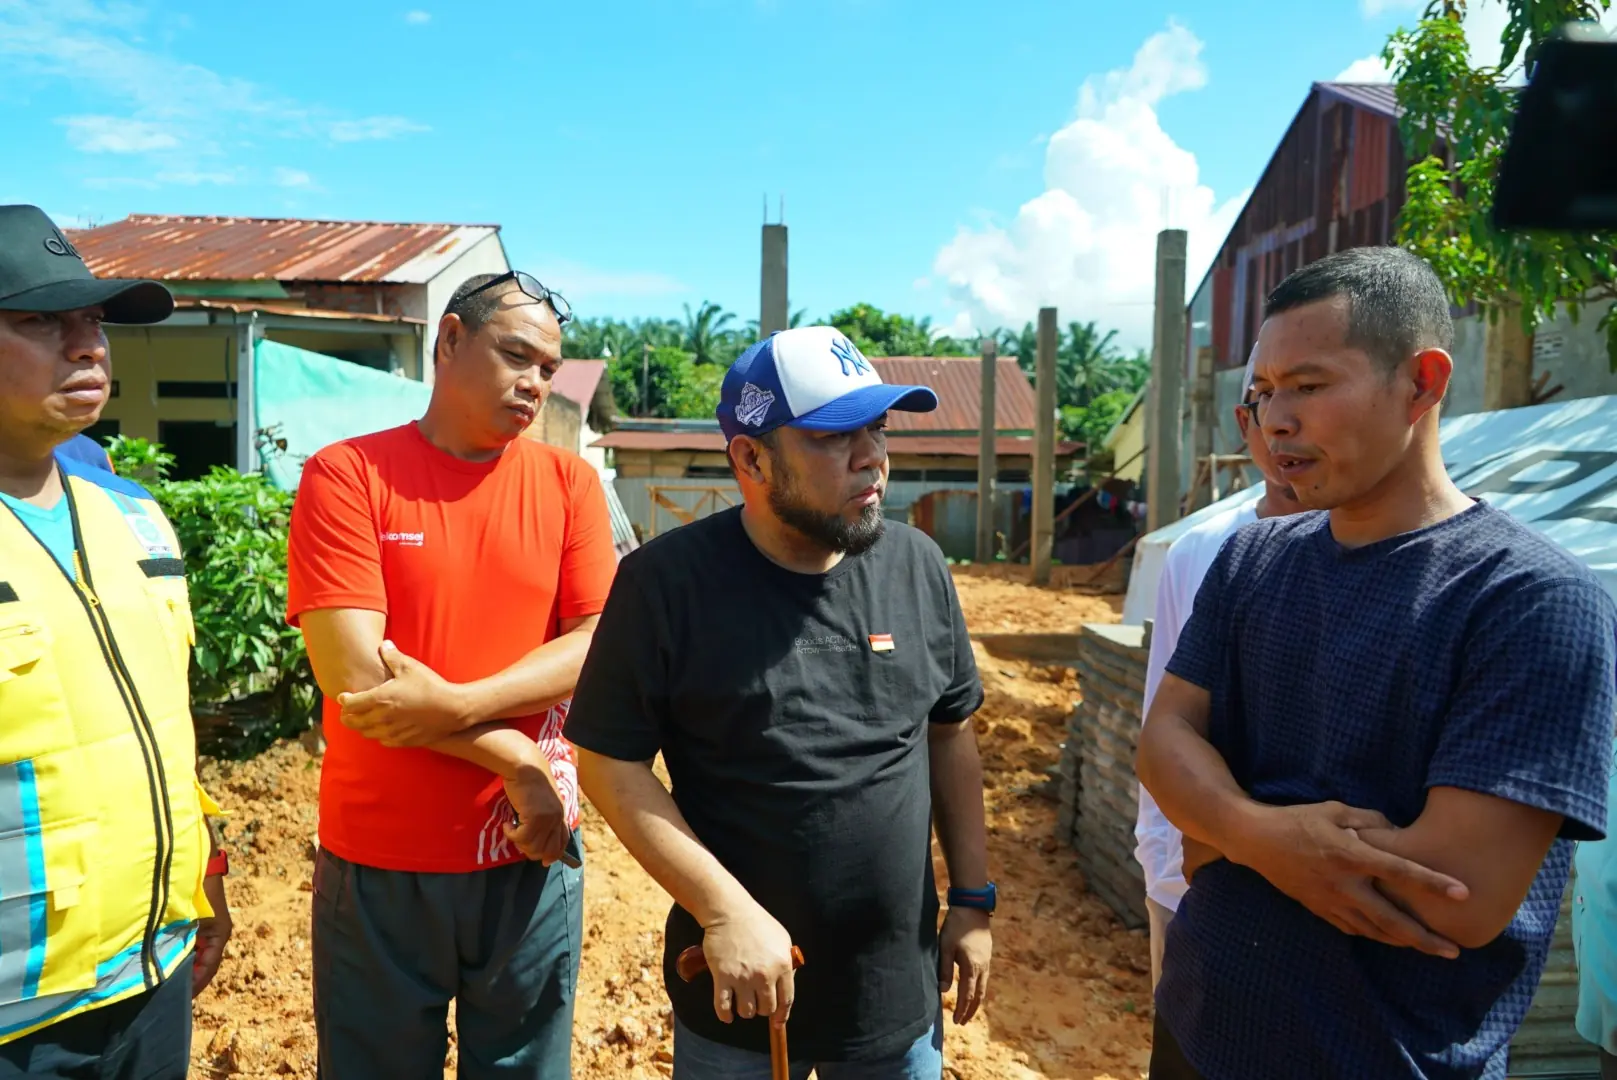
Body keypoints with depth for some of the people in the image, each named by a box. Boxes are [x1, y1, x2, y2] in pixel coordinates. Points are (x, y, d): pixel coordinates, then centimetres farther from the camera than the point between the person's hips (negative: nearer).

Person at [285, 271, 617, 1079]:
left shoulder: (569, 482, 1)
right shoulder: (345, 475, -7)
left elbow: (601, 646, -7)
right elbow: (352, 673, -15)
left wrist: (457, 705, -20)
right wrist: (515, 759, -14)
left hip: (531, 855, 2)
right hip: (379, 864, -1)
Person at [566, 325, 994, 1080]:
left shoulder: (917, 566, -4)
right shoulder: (669, 581, -15)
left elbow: (950, 734, 6)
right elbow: (609, 762, -12)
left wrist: (972, 899, 8)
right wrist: (724, 911, -18)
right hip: (738, 987, -3)